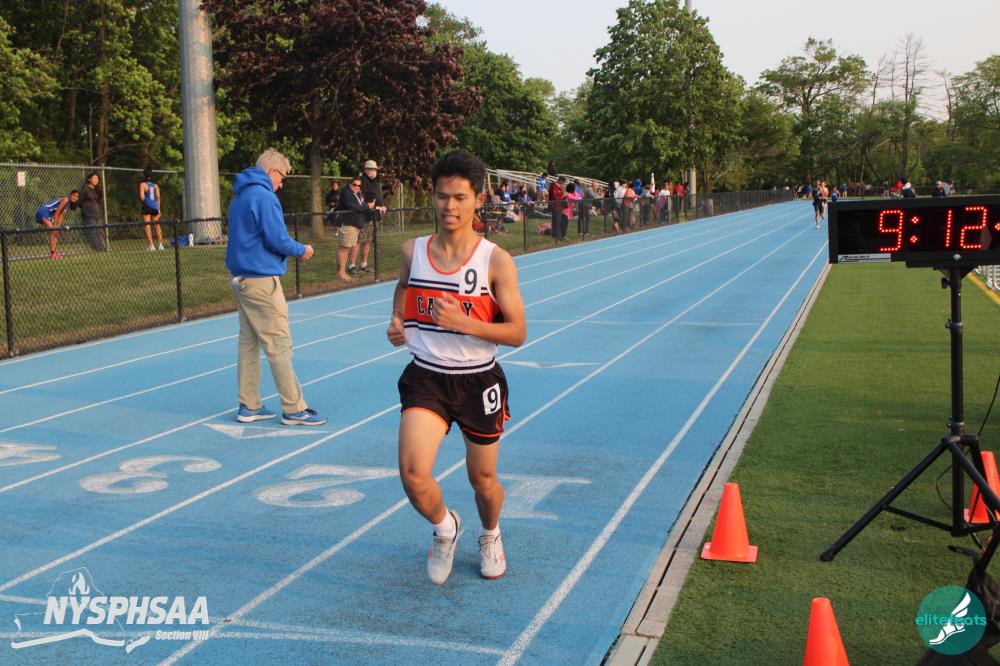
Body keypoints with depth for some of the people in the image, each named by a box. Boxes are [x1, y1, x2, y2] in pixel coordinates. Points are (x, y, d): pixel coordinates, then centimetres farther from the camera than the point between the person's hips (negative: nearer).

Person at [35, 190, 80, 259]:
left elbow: (60, 216, 8)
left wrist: (57, 227, -2)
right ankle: (52, 253, -24)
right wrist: (55, 226, -16)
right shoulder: (65, 200, -15)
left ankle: (53, 253, 14)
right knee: (53, 232, -19)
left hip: (48, 215, 10)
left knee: (55, 233, 12)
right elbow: (57, 213, -17)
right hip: (43, 211, -10)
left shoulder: (69, 205, 13)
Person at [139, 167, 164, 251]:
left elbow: (141, 197, -8)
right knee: (157, 225, 12)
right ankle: (160, 244, 6)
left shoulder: (143, 184, -3)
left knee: (147, 226, -2)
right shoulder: (155, 184, 10)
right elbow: (158, 197, 11)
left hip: (147, 207, -4)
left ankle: (150, 245, -10)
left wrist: (143, 201, 13)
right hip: (155, 207, 4)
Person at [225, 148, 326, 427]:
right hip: (262, 281, -9)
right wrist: (301, 250, -1)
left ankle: (249, 406, 16)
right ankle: (293, 409, -1)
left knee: (248, 343, 11)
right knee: (279, 345, -5)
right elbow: (277, 239, -19)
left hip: (241, 279, 9)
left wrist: (292, 250, 16)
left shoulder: (240, 197, 15)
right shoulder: (263, 196, -14)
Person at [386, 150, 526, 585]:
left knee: (483, 479, 15)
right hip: (425, 379, 2)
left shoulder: (496, 261, -12)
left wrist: (462, 322, -26)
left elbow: (517, 333, -12)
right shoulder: (413, 251, -3)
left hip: (479, 382, -1)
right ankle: (445, 528, 18)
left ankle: (490, 536, 50)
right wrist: (397, 322, -2)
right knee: (413, 475, -17)